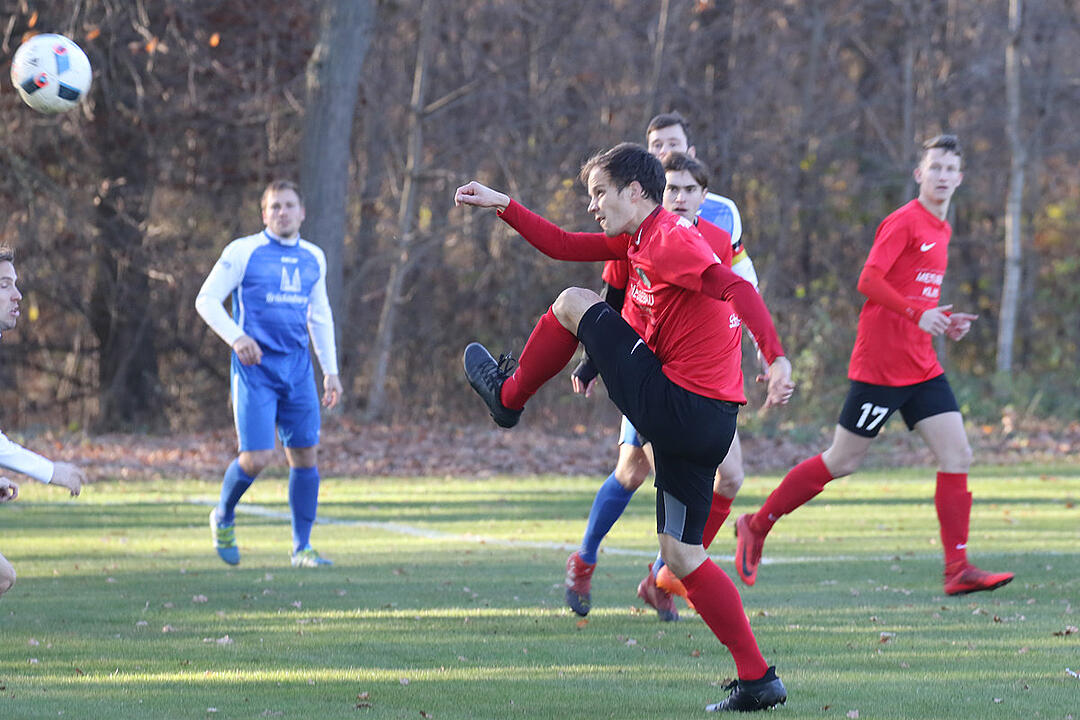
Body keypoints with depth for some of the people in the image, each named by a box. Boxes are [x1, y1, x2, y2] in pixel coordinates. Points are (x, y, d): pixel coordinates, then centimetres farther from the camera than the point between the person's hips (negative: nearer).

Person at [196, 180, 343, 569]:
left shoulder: (313, 258, 12)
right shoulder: (243, 252, -4)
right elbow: (206, 300, -4)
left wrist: (330, 370, 18)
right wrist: (236, 336, -19)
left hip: (297, 368, 5)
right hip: (255, 368, -5)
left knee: (305, 455, 0)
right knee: (257, 458, -12)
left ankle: (301, 547, 10)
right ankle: (223, 517, 18)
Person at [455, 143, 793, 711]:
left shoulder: (670, 238, -11)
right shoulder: (639, 240, 18)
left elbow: (737, 289, -25)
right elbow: (563, 246, 29)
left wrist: (776, 358, -37)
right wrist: (502, 206, 27)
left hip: (674, 407, -9)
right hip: (708, 423, 9)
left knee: (573, 302, 6)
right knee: (681, 556, 9)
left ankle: (508, 397, 28)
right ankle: (757, 680, 3)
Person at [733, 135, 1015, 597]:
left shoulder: (940, 230, 17)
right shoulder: (904, 222, -11)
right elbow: (869, 281, -19)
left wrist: (945, 322, 9)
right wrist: (918, 313, -26)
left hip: (922, 368, 8)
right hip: (882, 364, -8)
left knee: (957, 456, -4)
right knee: (842, 461, -1)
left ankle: (958, 570, -7)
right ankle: (757, 527, 14)